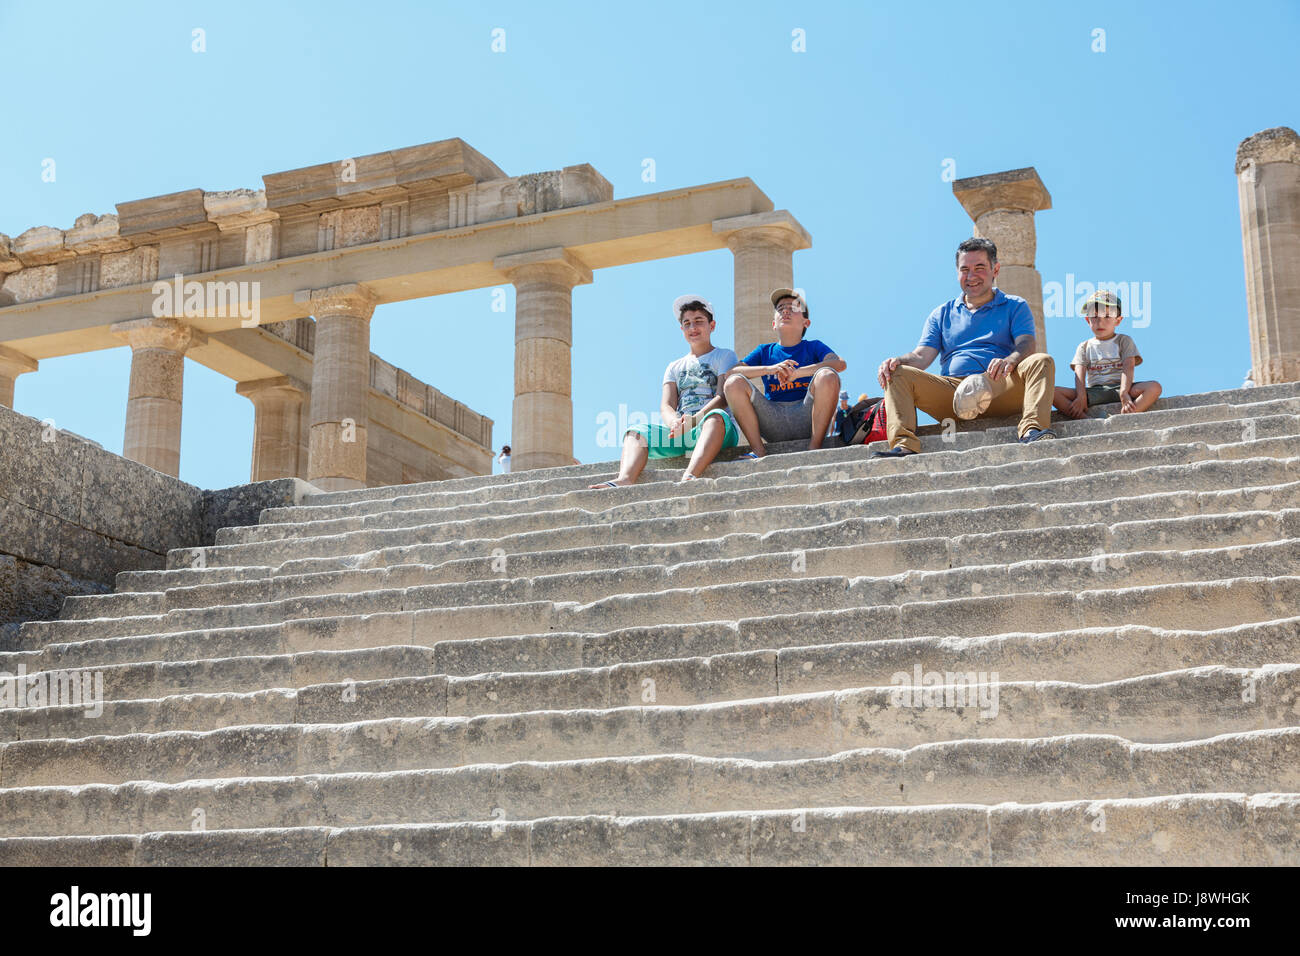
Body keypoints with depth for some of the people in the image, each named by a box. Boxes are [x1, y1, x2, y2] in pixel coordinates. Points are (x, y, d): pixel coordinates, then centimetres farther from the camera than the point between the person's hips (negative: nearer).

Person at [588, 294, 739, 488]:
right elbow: (666, 405, 11)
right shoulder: (674, 367, 27)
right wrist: (675, 423, -15)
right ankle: (625, 479, -45)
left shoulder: (724, 356, 14)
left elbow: (723, 396, -3)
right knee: (636, 431, -16)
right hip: (681, 431, 5)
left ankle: (690, 475, -62)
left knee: (716, 417, -39)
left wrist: (696, 418, -21)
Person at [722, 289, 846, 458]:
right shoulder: (765, 351, 21)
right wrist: (770, 369, -12)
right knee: (733, 382, -16)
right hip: (772, 416, 2)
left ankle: (814, 447, -25)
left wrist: (797, 373, -18)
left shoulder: (813, 347, 16)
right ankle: (758, 450, -18)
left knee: (827, 375, -28)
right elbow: (731, 372, 4)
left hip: (805, 416, -2)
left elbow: (840, 364, -7)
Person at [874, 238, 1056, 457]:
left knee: (1042, 361, -27)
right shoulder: (942, 315, 25)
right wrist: (897, 361, -12)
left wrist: (1009, 361, -26)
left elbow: (1027, 346, 0)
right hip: (950, 391, 2)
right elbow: (921, 356, 13)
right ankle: (904, 445, -39)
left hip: (999, 389, -2)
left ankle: (1031, 430, -49)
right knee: (896, 373, -18)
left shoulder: (1015, 306, 18)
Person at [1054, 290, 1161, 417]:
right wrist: (1081, 396, -21)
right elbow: (1079, 373, 0)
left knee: (1154, 387, -30)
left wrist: (1124, 393, -24)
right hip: (1094, 391, 1)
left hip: (1118, 388, -1)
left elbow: (1128, 368, -4)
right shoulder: (1084, 347, 17)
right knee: (1053, 393, -24)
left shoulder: (1124, 341, 13)